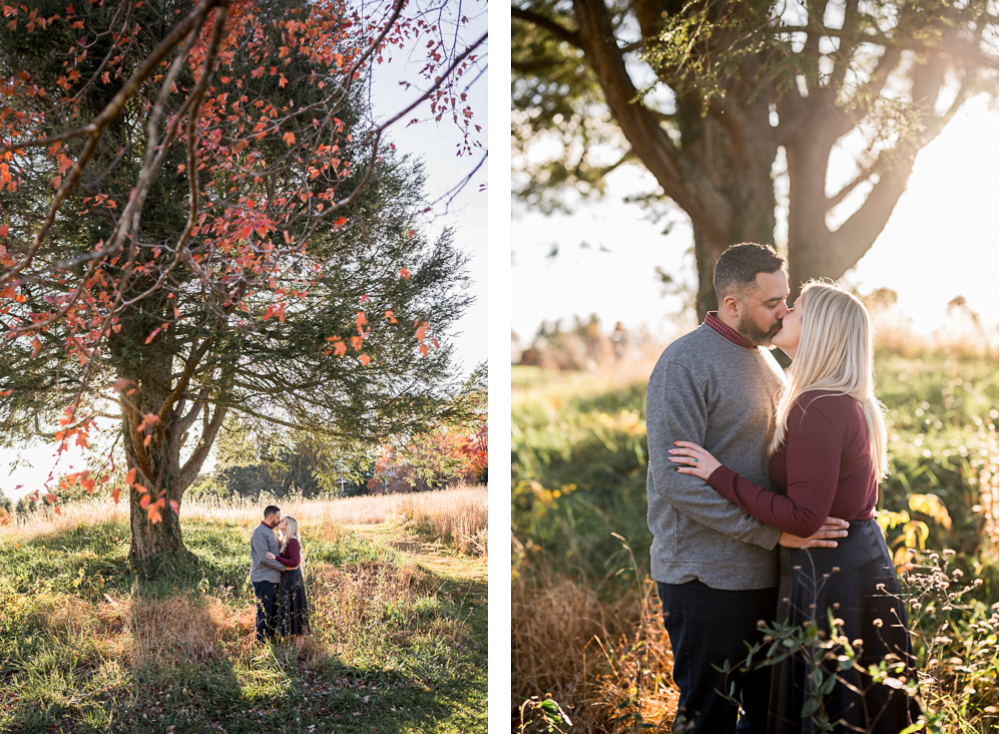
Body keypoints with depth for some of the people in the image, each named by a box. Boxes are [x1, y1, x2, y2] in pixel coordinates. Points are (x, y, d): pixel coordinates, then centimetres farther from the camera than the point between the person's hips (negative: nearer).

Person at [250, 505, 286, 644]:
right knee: (264, 613, -6)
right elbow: (264, 557, -19)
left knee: (274, 613, 13)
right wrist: (283, 567, -13)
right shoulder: (259, 532, -13)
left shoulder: (271, 532, 17)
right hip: (263, 579, -10)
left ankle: (271, 641, 21)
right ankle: (261, 642, -1)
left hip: (273, 579, 10)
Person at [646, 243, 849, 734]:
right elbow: (675, 479, -22)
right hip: (708, 578, -8)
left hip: (766, 573, 8)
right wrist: (775, 531, -24)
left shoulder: (764, 358, 14)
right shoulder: (684, 363, -15)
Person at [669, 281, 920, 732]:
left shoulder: (817, 409, -21)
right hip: (866, 564, 10)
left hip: (829, 575, -10)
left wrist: (720, 475, -20)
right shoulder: (853, 404, 9)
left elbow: (803, 517, -24)